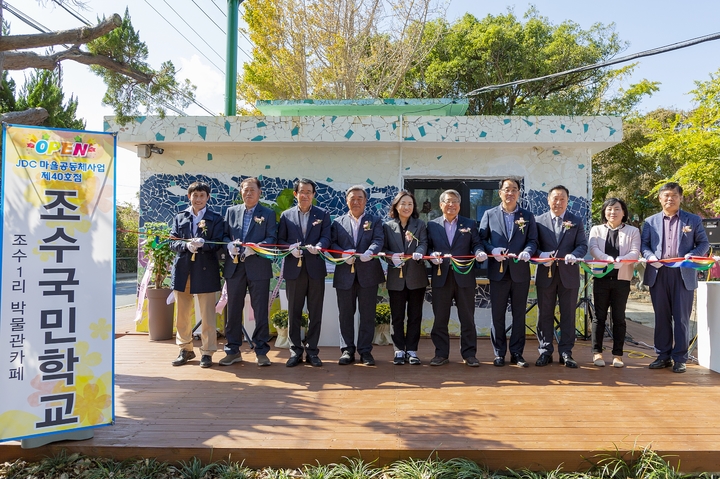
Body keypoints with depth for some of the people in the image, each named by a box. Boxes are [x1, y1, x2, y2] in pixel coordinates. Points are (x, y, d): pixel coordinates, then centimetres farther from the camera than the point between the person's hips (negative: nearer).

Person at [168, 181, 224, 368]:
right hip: (182, 270, 3)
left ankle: (207, 352, 11)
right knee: (182, 315, 10)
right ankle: (185, 350, 24)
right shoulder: (180, 218, 13)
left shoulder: (215, 218, 5)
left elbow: (217, 244, -4)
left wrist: (202, 243, -23)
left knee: (207, 315, 0)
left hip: (205, 271, -3)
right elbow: (173, 242, 5)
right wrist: (186, 245, -15)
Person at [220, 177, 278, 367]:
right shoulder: (231, 211, 13)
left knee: (260, 311, 1)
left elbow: (272, 238, -3)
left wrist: (255, 248, -19)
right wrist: (229, 244, -10)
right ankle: (233, 351, 18)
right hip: (234, 267, 3)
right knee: (233, 310, 8)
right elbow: (224, 235, 12)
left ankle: (261, 351, 11)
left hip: (258, 268, -3)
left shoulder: (268, 214, 5)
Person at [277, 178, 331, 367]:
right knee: (294, 312, 6)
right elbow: (280, 240, 6)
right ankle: (296, 351, 15)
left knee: (315, 312, 4)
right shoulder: (286, 215, 10)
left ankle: (312, 351, 14)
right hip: (293, 269, 1)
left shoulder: (323, 214, 7)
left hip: (315, 269, 0)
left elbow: (326, 237, -3)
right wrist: (290, 248, -15)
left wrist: (318, 247, -24)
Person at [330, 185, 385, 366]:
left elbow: (378, 240, -6)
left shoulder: (375, 221, 9)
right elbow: (332, 243, 1)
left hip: (368, 274, -1)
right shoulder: (338, 222, 11)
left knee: (368, 314, 4)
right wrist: (342, 254, -18)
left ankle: (365, 351, 13)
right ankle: (347, 350, 15)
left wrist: (370, 252, -27)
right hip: (345, 274, 1)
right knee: (345, 314, 6)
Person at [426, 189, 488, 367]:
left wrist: (480, 252, -18)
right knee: (440, 318, 5)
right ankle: (441, 354, 16)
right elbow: (428, 247, 6)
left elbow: (476, 244, 3)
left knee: (467, 317, 5)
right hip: (441, 277, 1)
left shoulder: (470, 224, 9)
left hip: (464, 277, 0)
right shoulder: (432, 225, 10)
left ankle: (469, 354, 15)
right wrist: (431, 256, -14)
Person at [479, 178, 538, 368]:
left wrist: (527, 252, -17)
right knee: (497, 314, 3)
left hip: (520, 271, 1)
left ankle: (517, 353, 16)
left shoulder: (527, 216, 9)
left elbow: (533, 240, 4)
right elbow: (481, 239, 3)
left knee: (519, 314, 6)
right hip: (498, 271, -1)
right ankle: (499, 353, 13)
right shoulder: (489, 214, 7)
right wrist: (493, 251, -15)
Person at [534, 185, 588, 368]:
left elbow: (582, 245, 1)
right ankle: (545, 351, 13)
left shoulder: (576, 222, 8)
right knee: (545, 315, 5)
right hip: (545, 274, 0)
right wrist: (540, 255, -19)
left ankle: (566, 352, 13)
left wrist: (574, 255, -21)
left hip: (569, 274, 0)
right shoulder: (539, 221, 7)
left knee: (568, 315, 5)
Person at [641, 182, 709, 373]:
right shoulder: (651, 221, 13)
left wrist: (692, 255, -13)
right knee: (661, 316, 7)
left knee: (681, 317, 1)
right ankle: (663, 356, 15)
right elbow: (644, 244, 10)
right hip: (658, 274, 2)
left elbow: (704, 243, 6)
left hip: (683, 274, -2)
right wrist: (651, 257, -10)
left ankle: (680, 358, 9)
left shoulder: (694, 220, 9)